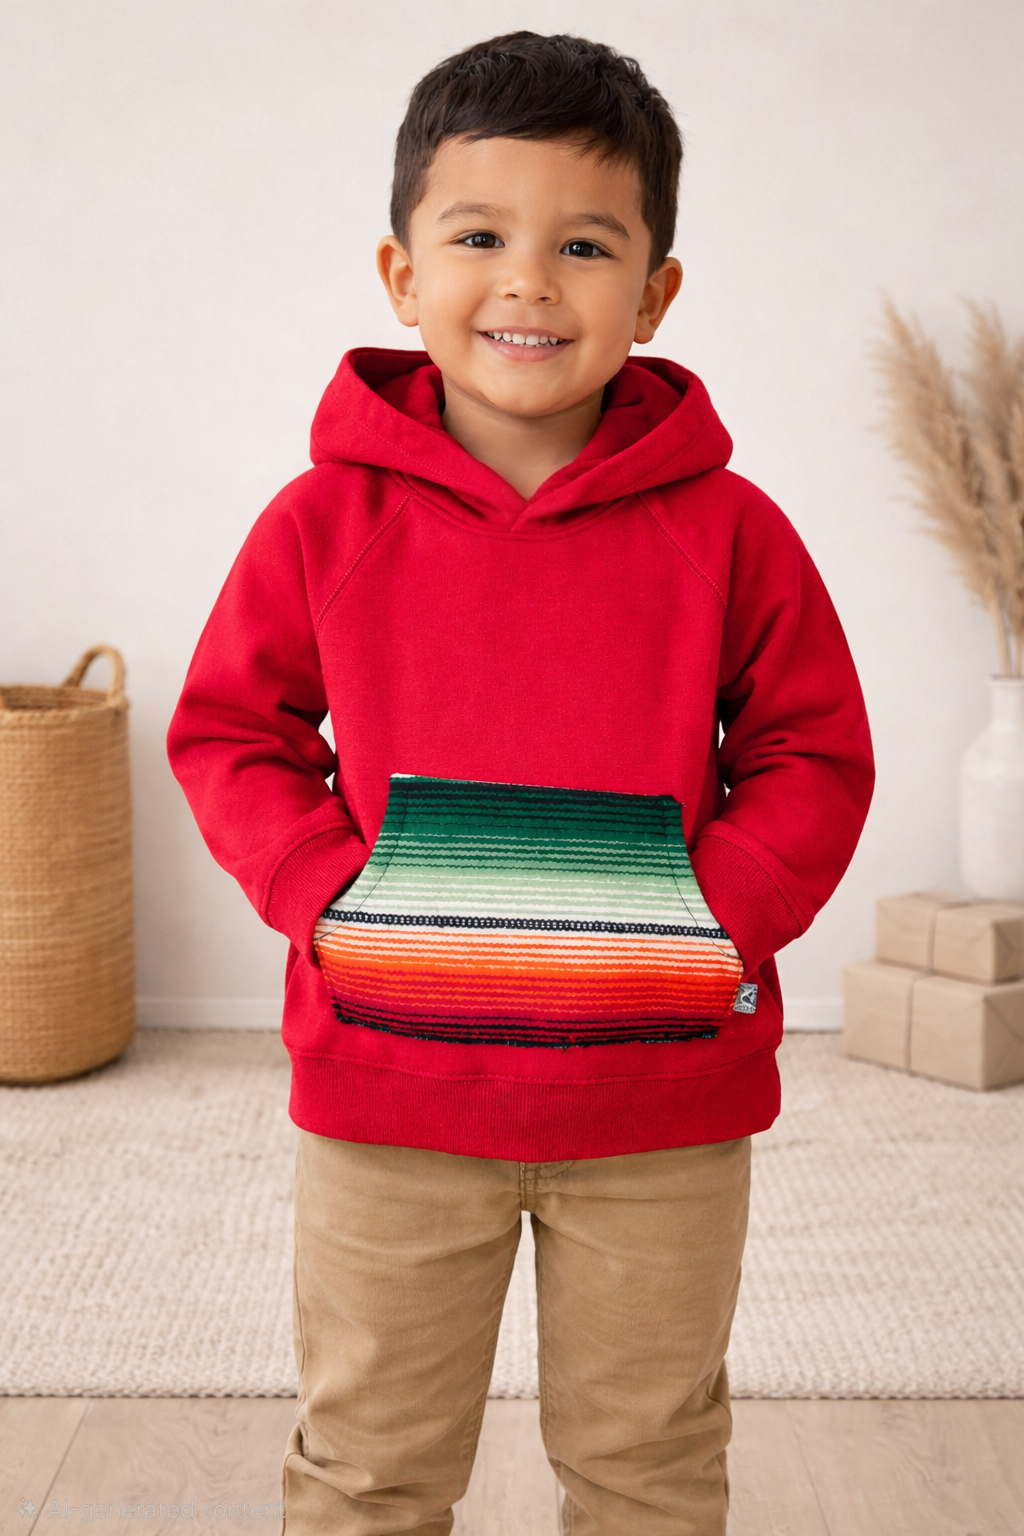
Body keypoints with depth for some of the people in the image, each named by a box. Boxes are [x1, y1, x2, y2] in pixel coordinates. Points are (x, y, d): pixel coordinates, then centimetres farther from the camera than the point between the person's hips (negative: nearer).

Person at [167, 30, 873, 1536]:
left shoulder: (726, 530, -4)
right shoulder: (327, 519, -3)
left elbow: (816, 753, 3)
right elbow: (228, 731, 4)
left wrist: (720, 911, -13)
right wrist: (330, 890, -11)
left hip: (663, 1090, 0)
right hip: (389, 1087, 0)